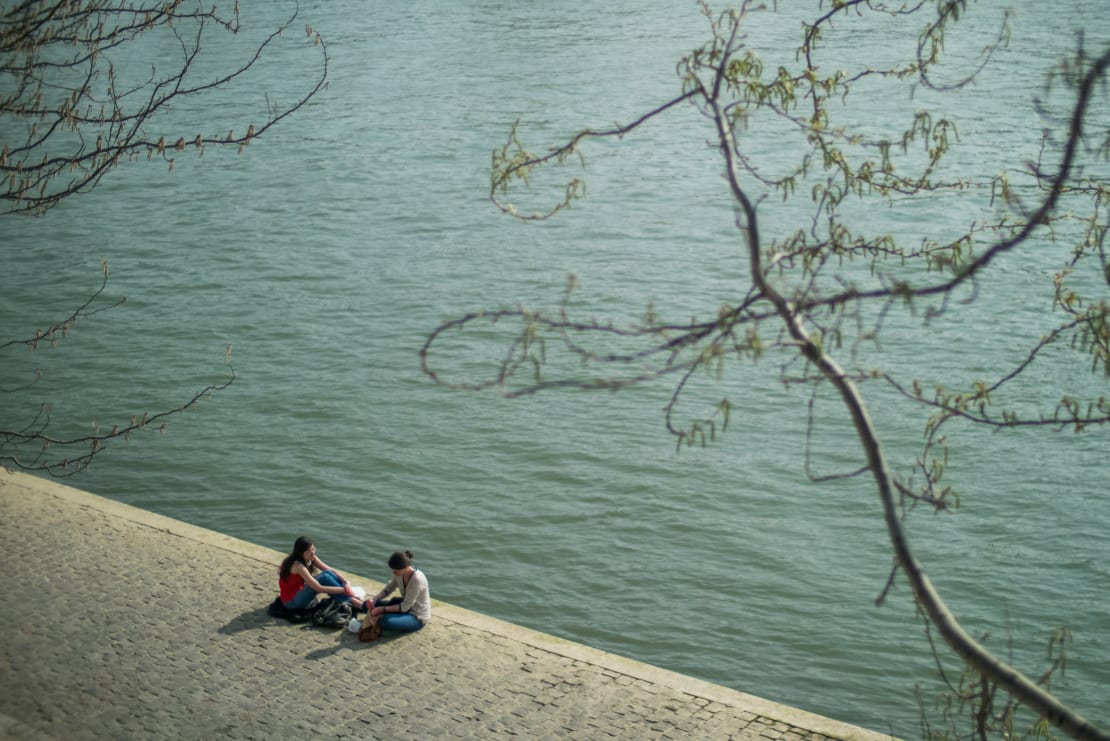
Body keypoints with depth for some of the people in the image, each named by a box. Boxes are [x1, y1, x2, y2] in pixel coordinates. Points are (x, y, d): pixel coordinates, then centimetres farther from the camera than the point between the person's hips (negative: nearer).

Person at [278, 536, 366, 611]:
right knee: (324, 578, -25)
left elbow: (331, 570, -3)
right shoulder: (297, 565, -27)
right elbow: (319, 588, -31)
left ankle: (354, 598, -16)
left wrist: (346, 583, -19)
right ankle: (359, 605, -27)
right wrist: (344, 590, -30)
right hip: (291, 601, -8)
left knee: (328, 574, -13)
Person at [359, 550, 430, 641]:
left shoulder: (417, 579, -31)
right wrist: (374, 599, -14)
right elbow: (388, 589, 4)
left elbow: (405, 607, -26)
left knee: (385, 621, -31)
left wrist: (382, 609, -24)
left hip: (418, 617, -8)